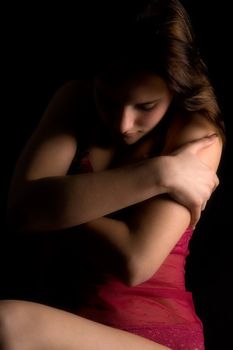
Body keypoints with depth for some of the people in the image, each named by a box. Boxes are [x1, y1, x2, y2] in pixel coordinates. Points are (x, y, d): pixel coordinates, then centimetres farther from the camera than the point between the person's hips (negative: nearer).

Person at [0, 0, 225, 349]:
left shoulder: (197, 133, -9)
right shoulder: (76, 100, 3)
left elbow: (134, 262, -19)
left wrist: (60, 202, -6)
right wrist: (156, 174, -17)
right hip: (67, 318, 4)